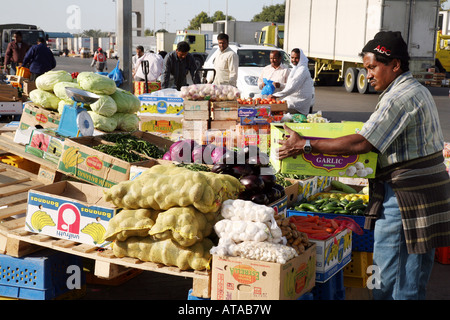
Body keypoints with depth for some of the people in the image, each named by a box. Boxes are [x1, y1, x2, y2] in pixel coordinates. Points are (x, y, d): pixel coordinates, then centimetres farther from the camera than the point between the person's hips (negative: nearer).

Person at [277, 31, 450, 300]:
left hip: (404, 198, -10)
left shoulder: (400, 98, -18)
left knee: (391, 282, -2)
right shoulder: (417, 90, 15)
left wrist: (305, 145, -19)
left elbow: (360, 144, -24)